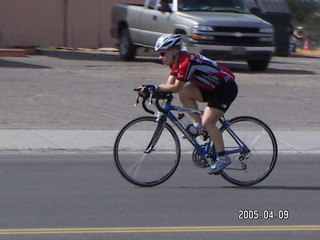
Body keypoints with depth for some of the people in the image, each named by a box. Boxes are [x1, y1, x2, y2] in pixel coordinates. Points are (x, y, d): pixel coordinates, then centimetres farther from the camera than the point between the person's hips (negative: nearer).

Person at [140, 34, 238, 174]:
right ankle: (197, 125, 1)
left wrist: (156, 88, -25)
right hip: (212, 88, 9)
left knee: (207, 122, -17)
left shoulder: (186, 62, -25)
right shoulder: (176, 62, 4)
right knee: (184, 93, -8)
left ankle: (222, 158, -9)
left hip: (226, 88, -9)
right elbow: (169, 84, 0)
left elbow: (176, 87, -26)